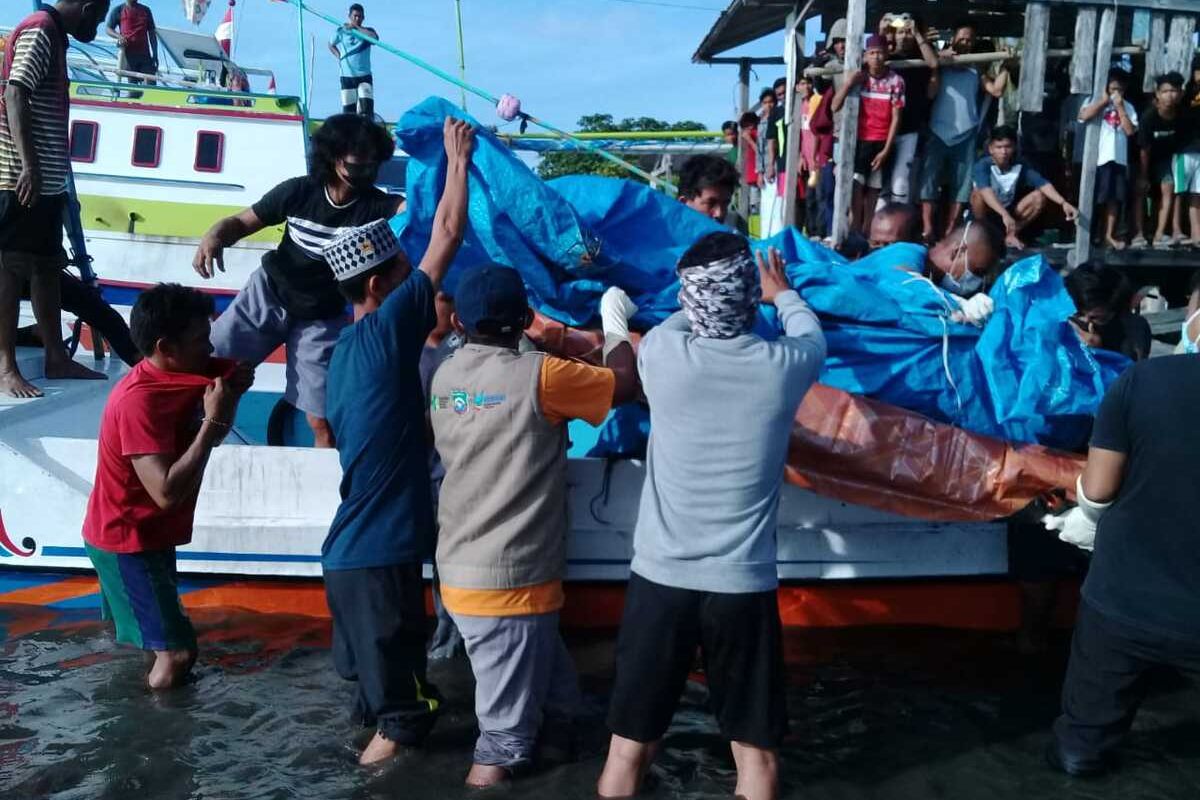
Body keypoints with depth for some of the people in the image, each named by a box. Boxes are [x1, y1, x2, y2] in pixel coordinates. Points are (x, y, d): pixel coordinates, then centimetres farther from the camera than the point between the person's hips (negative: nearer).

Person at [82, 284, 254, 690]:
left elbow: (212, 438, 6)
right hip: (127, 541, -10)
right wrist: (213, 421, -32)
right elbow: (167, 492, -36)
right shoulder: (140, 402, -30)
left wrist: (231, 393, -13)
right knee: (177, 652, -12)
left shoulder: (175, 374, -2)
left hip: (144, 532, 10)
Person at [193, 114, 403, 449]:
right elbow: (241, 222, -3)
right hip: (268, 295, 1)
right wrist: (214, 237, -24)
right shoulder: (299, 191, -13)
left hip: (322, 319, -1)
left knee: (322, 423, -2)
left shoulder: (375, 205, -17)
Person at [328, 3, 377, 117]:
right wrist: (339, 56, 4)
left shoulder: (367, 31, 3)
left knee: (367, 109, -14)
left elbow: (375, 38, -21)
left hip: (365, 76, 0)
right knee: (348, 110, 1)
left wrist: (357, 27, -18)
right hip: (347, 77, 1)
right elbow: (331, 45, 20)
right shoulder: (341, 31, 3)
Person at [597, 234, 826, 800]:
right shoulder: (783, 365, -7)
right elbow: (811, 333, 18)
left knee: (629, 745, 13)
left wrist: (706, 302, 37)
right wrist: (782, 292, 38)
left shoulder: (661, 353, -8)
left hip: (659, 579, 1)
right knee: (756, 751, 15)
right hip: (743, 585, -1)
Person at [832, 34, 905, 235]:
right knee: (855, 185, -15)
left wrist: (886, 150, -8)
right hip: (858, 140, 0)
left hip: (881, 144, 0)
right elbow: (835, 107, -1)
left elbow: (896, 117, -3)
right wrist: (847, 84, -16)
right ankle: (854, 234, -14)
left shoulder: (895, 81, -3)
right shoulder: (858, 77, 3)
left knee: (873, 191, 2)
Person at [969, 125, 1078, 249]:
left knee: (1040, 196, -14)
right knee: (978, 193, -34)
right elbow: (986, 191, -40)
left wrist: (1063, 203, -35)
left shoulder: (1020, 166, -9)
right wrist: (1005, 214, -54)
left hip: (1008, 212, 4)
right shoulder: (983, 166, -23)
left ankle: (1011, 234, -4)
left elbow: (1043, 183, -19)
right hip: (984, 215, -4)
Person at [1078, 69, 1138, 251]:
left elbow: (1130, 130, -1)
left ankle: (1109, 235, 12)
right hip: (1096, 157, -3)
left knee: (1114, 198, 5)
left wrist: (1120, 107, -3)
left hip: (1118, 158, 4)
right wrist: (1104, 100, -9)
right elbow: (1084, 116, -17)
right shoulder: (1095, 100, 4)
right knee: (1092, 197, -1)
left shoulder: (1128, 107, 12)